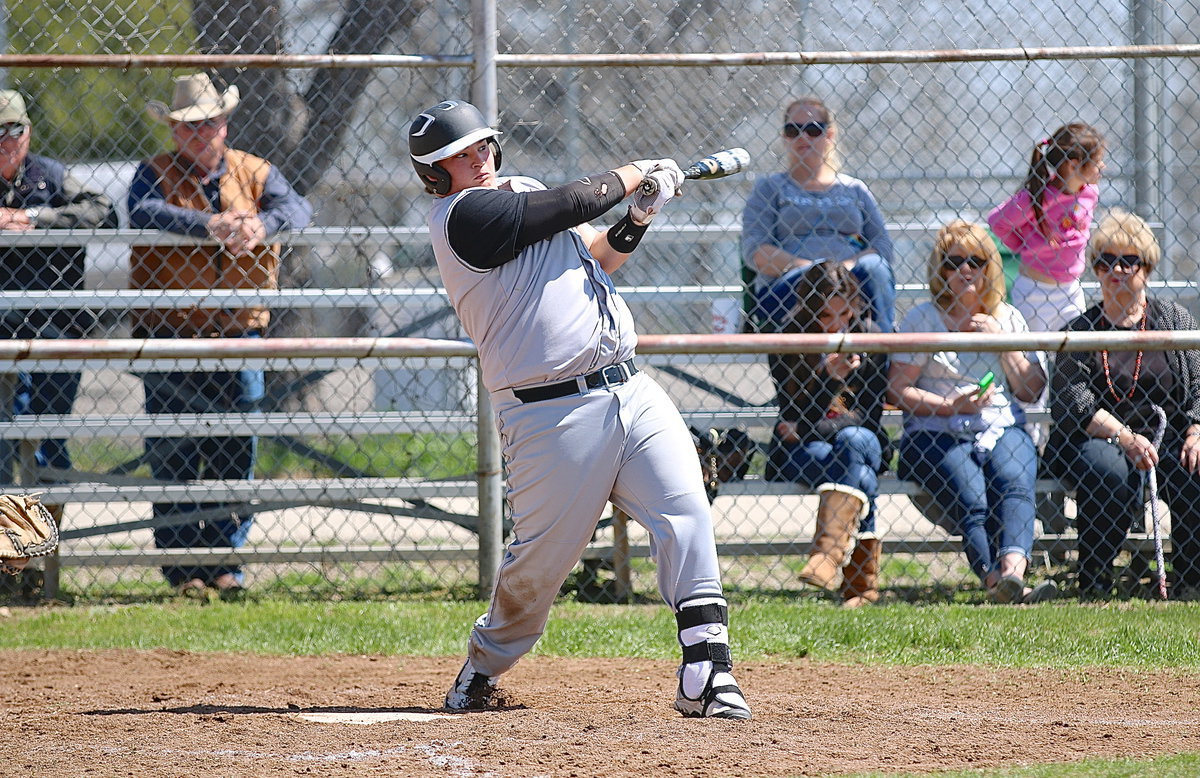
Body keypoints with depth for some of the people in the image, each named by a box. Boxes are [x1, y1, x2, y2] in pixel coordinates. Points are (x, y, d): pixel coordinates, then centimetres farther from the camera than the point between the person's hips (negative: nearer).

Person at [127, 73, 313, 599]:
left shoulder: (255, 174, 11)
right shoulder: (156, 174, 3)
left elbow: (297, 208, -5)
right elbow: (143, 211, -19)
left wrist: (261, 224, -28)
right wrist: (208, 225, -32)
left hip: (238, 330, 3)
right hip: (170, 334, -2)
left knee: (235, 451, 4)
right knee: (173, 453, -2)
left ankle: (224, 560, 12)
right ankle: (181, 564, 3)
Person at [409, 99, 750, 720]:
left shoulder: (521, 192, 19)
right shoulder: (464, 215, -10)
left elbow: (594, 259, 24)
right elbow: (576, 203, -12)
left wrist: (638, 215, 8)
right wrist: (634, 174, 5)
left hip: (631, 388, 7)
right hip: (551, 411, -7)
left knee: (686, 514, -10)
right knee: (540, 559, -1)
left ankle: (705, 674, -14)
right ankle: (484, 666, 27)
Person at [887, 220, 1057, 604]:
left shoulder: (1008, 319, 17)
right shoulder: (923, 320, 7)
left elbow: (1032, 390, 11)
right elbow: (898, 390, 0)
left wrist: (1000, 340, -1)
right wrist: (953, 406, -13)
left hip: (1003, 430, 3)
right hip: (937, 436, -3)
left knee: (1015, 484, -31)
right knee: (971, 501, -30)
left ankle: (1012, 571, -54)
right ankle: (999, 583, -51)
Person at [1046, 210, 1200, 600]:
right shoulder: (1079, 331, 10)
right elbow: (1071, 401, -4)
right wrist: (1124, 437, -20)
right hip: (1099, 437, -1)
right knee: (1109, 473, -36)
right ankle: (1095, 581, -19)